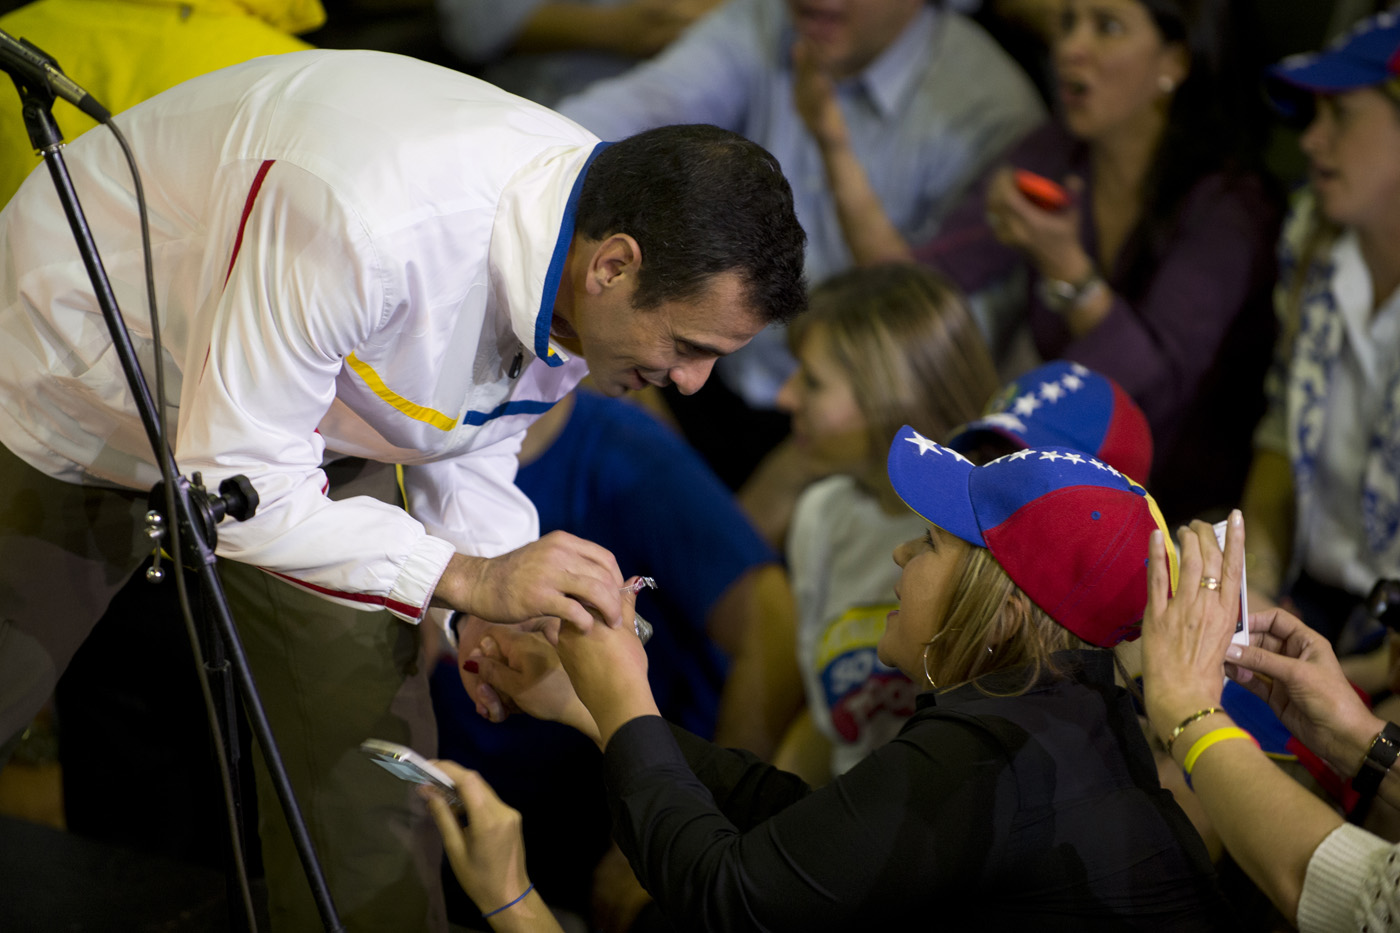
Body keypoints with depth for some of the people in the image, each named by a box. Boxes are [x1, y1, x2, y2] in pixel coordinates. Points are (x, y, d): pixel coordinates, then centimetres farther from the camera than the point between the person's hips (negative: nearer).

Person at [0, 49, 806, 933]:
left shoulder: (580, 251, -19)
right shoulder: (363, 224, -45)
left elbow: (466, 450, -4)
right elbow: (232, 479, -38)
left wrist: (521, 610, -21)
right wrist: (468, 577, -41)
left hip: (284, 428, 6)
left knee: (366, 731, -1)